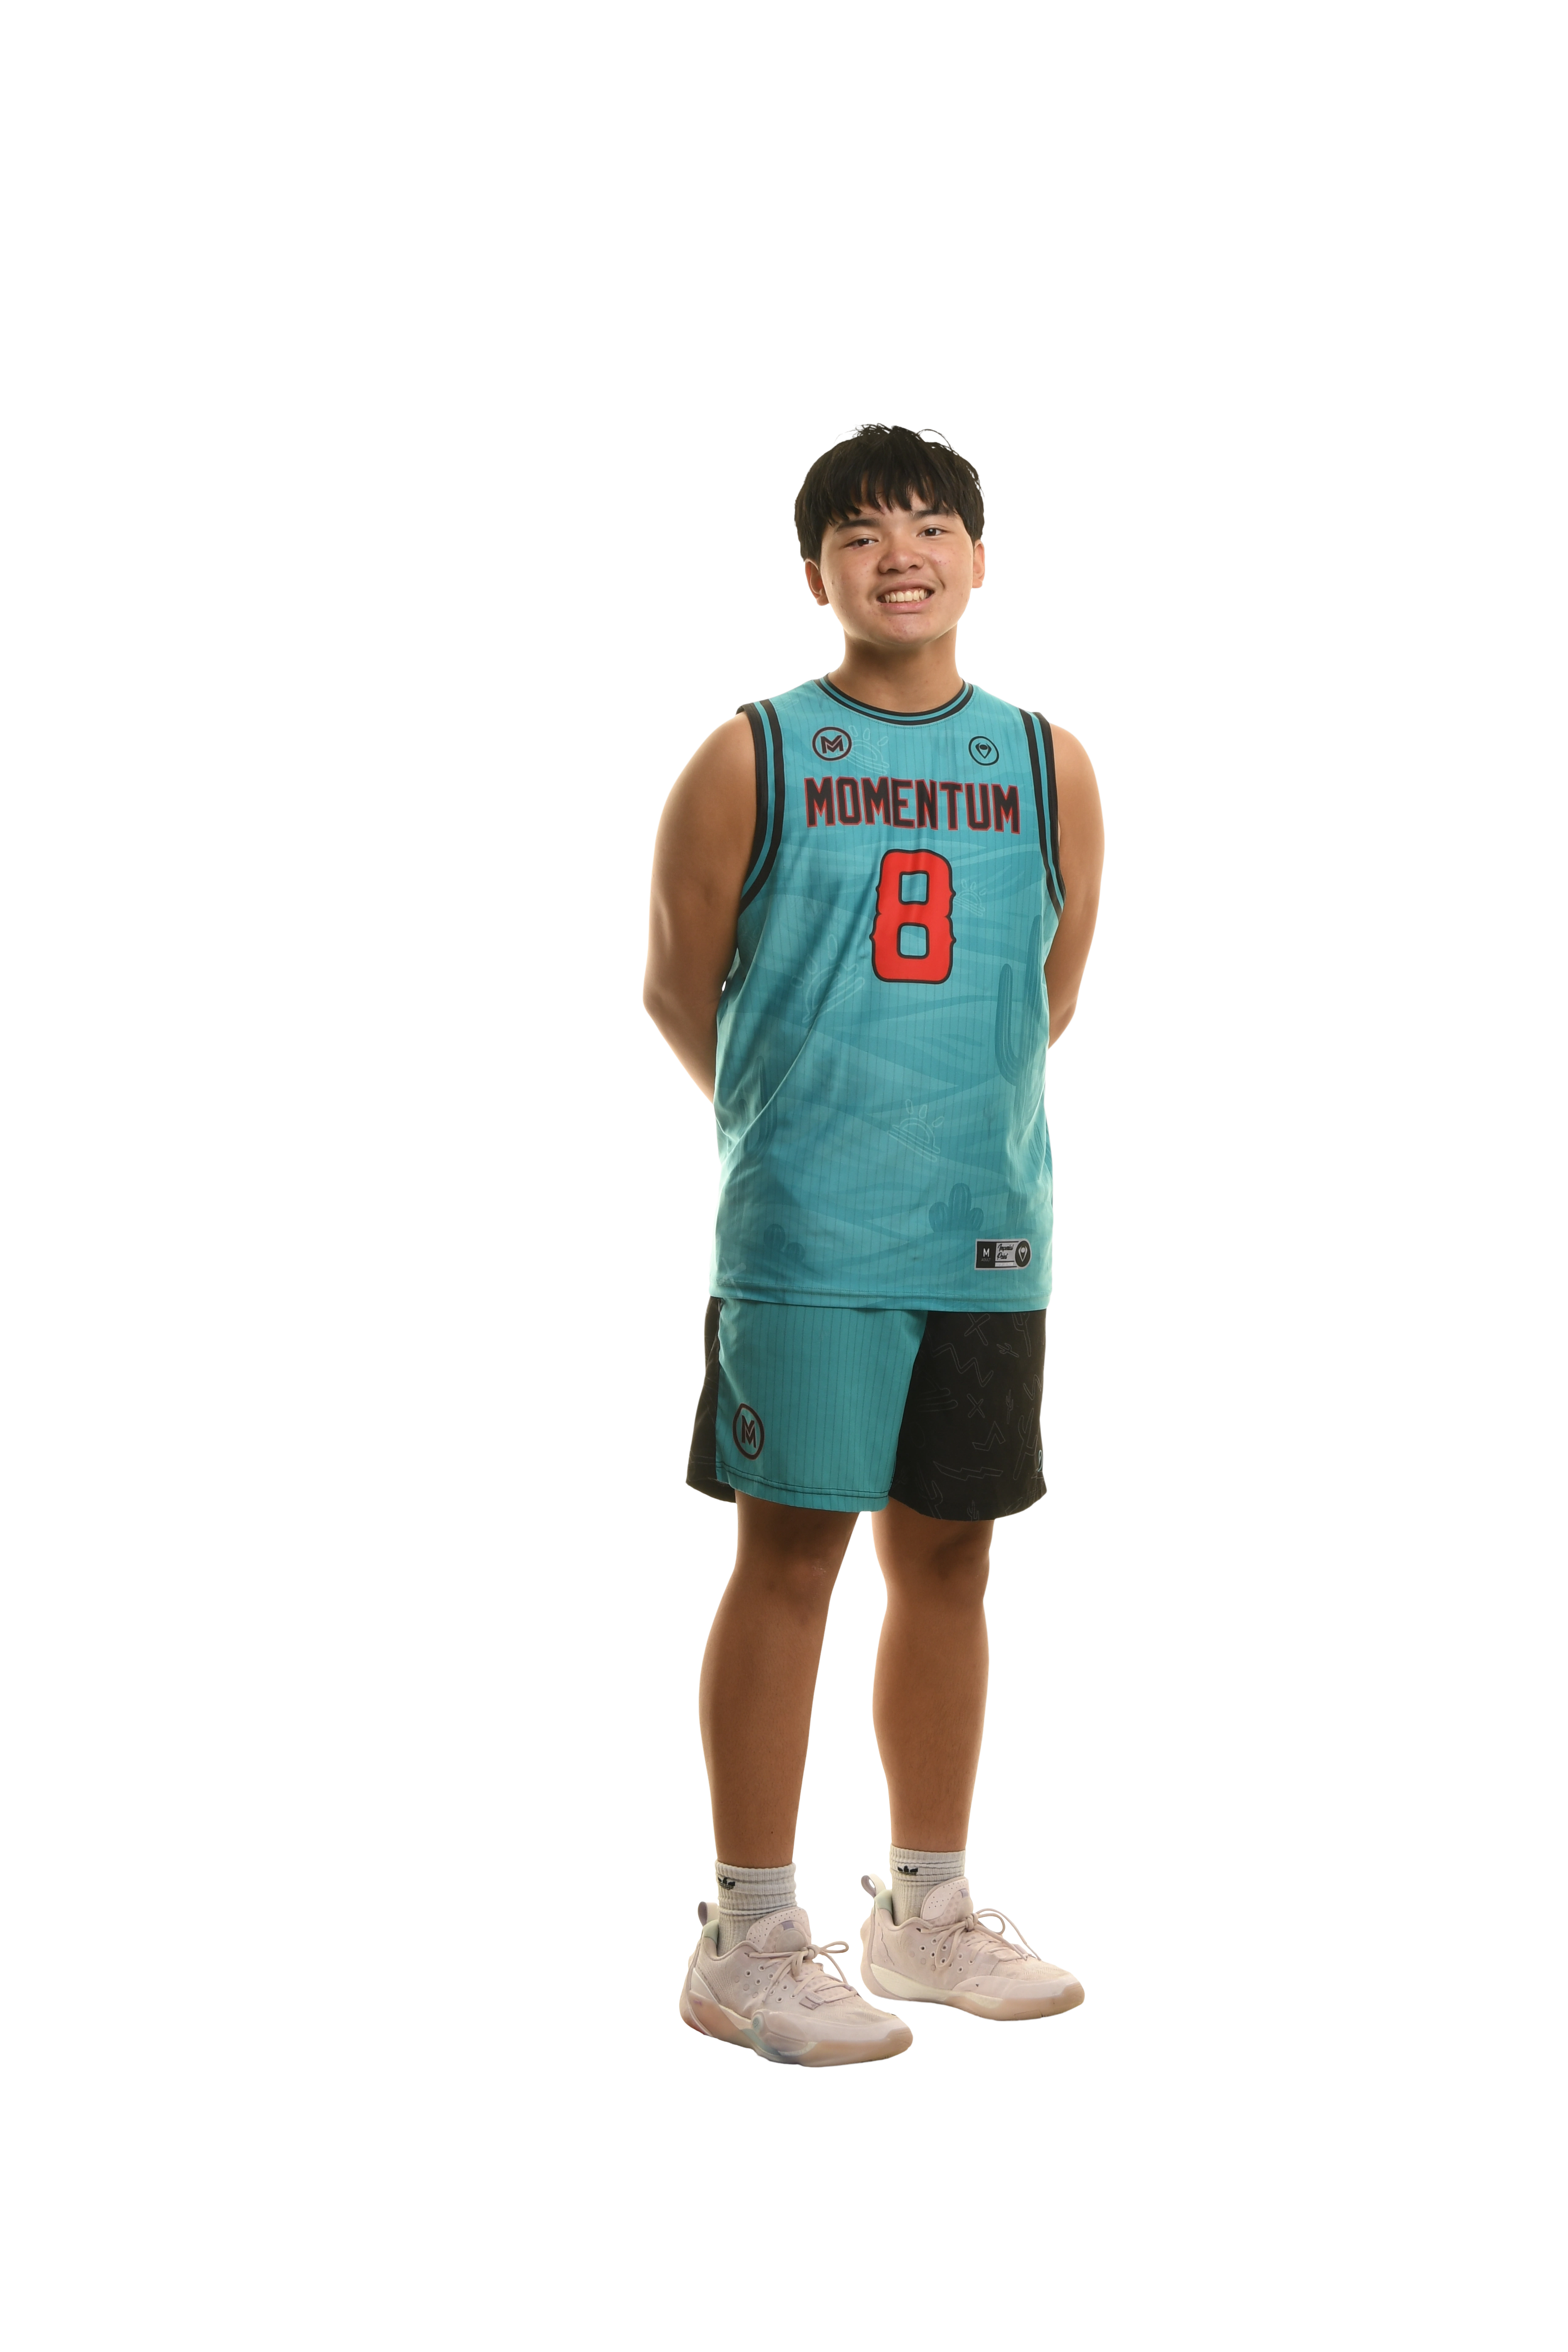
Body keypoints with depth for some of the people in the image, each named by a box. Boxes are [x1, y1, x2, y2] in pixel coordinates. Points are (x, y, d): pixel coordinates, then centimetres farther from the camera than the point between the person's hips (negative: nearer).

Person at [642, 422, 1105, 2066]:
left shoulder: (1050, 767, 8)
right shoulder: (751, 759, -2)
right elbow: (677, 987, 4)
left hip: (989, 1227, 4)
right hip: (804, 1238, -4)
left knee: (948, 1557, 10)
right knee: (790, 1559, -2)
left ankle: (927, 1909, 23)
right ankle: (748, 1942, 7)